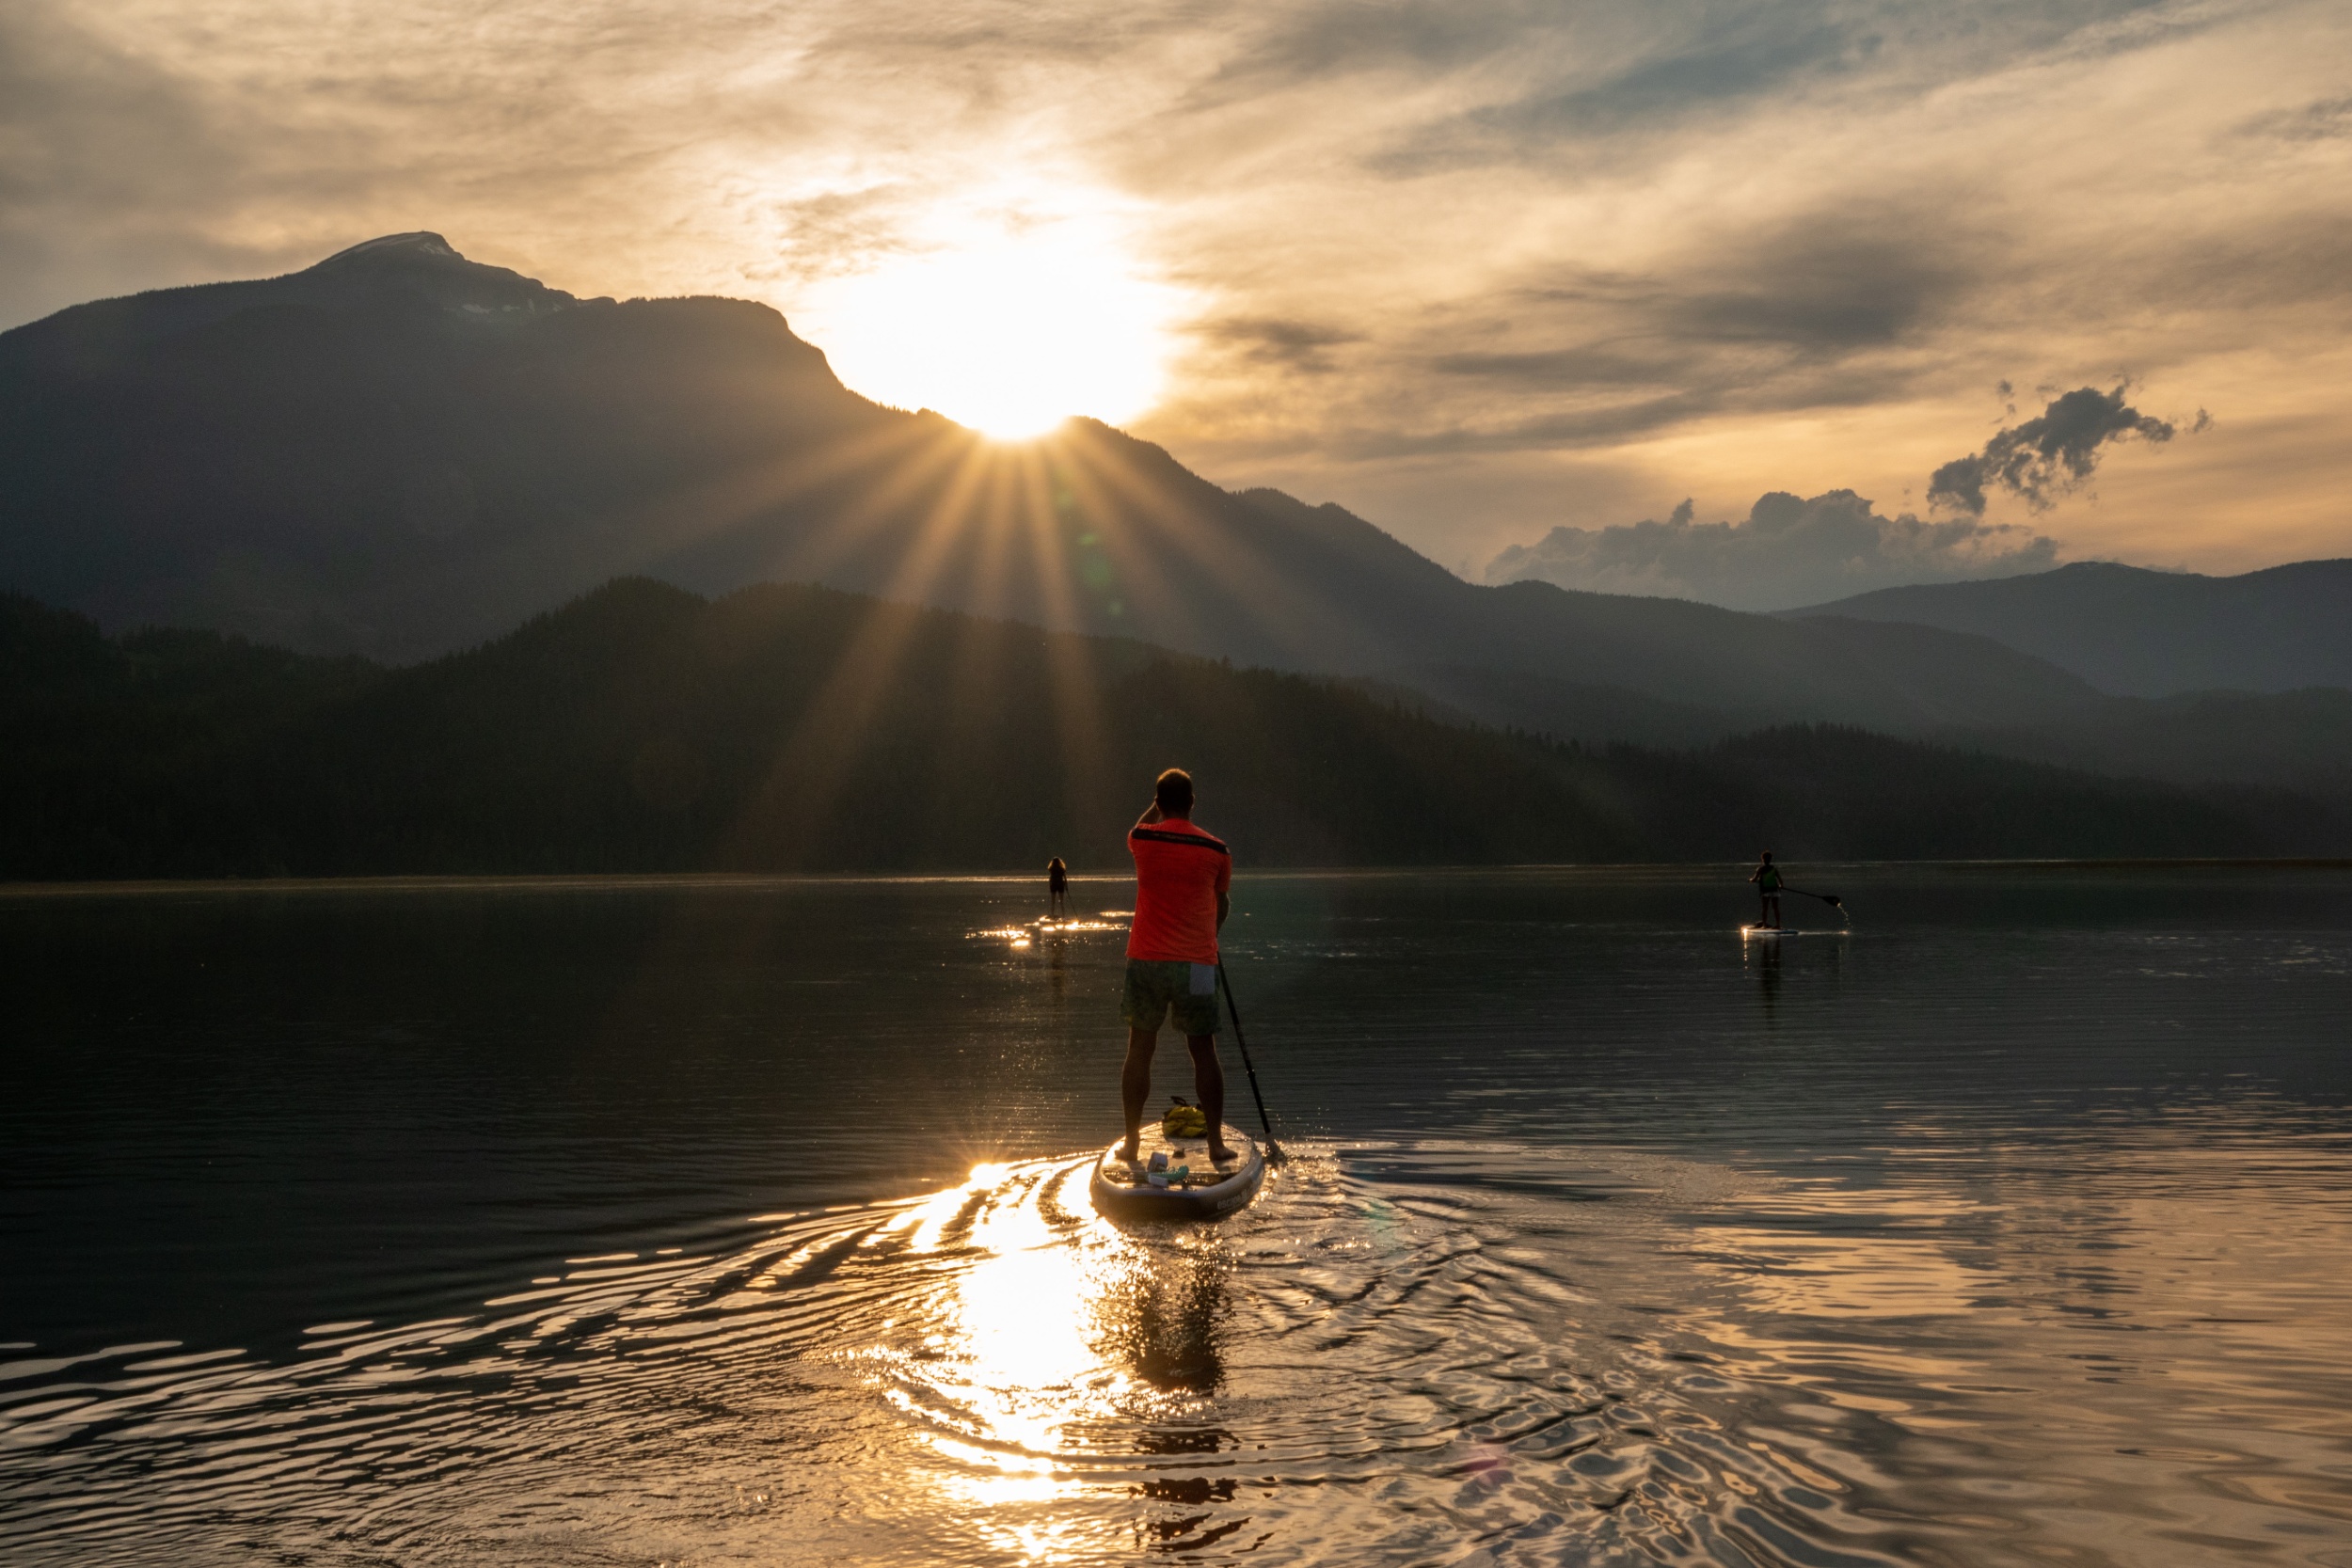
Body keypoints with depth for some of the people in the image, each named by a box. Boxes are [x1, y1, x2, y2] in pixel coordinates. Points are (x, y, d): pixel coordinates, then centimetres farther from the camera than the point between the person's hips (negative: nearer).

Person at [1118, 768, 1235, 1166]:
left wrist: (1158, 804, 34)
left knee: (1140, 1050, 8)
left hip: (1146, 960, 1)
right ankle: (1216, 1142, 9)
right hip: (1196, 963, -1)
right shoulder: (1215, 849, -3)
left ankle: (1131, 1141, 11)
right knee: (1204, 1051, 6)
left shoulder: (1142, 838, -3)